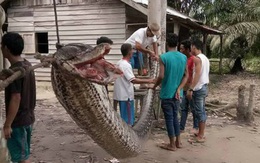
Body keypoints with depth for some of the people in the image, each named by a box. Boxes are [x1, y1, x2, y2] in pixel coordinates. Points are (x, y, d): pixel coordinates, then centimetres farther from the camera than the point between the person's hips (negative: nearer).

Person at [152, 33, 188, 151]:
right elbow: (186, 76, 1)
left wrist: (154, 86, -1)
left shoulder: (163, 57, -14)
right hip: (177, 93, 6)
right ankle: (178, 142, 26)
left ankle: (172, 145, 12)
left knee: (169, 118, 4)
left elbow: (161, 76, -18)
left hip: (167, 93, -5)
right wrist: (179, 89, -2)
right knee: (175, 117, 19)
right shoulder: (184, 57, 3)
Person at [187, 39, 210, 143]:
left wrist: (191, 89, -25)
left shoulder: (197, 58, -14)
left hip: (199, 88, -9)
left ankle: (200, 137, 0)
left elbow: (197, 74, -23)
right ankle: (201, 133, 22)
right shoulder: (205, 58, 14)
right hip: (204, 87, 9)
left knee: (199, 112, -5)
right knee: (202, 111, 14)